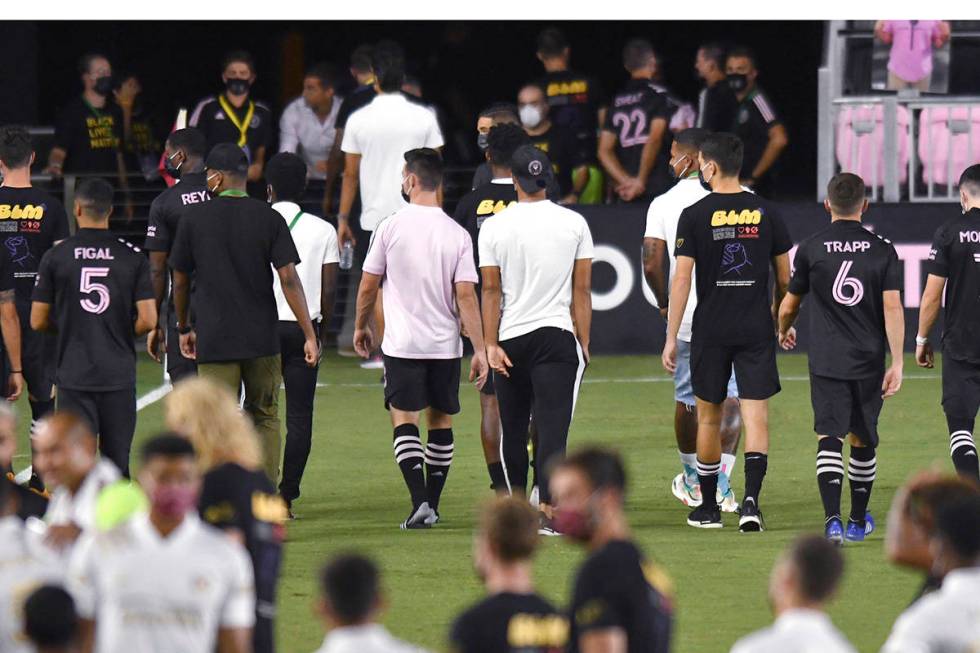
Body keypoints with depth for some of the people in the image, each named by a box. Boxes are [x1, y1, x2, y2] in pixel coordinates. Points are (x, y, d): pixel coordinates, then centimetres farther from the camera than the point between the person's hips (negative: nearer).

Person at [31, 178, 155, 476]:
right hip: (119, 374, 1)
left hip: (74, 376, -1)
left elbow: (38, 322, 0)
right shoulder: (133, 257, -1)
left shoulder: (55, 257, -2)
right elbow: (148, 320, -5)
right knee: (117, 464, 8)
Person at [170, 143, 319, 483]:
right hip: (262, 339, 1)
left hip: (214, 340, -1)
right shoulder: (269, 218, -1)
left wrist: (184, 328, 21)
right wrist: (310, 335, -5)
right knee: (265, 417, 14)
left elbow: (180, 280, 6)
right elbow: (289, 279, -7)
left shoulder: (194, 218, -2)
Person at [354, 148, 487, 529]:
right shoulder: (457, 234, -3)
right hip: (445, 344, 2)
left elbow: (368, 286, 1)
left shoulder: (390, 227, -6)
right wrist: (479, 350, -4)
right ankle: (432, 504, 16)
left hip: (402, 343, -2)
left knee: (405, 421, -1)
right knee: (440, 422, 13)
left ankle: (419, 501, -17)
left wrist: (361, 327, 17)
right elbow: (466, 295, -7)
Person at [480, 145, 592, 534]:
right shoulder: (574, 224, -1)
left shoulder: (495, 227, -2)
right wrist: (584, 343, 6)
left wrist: (491, 344, -1)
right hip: (558, 337, -1)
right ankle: (547, 510, -17)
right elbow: (582, 290, 1)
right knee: (552, 427, -5)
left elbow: (491, 290, -2)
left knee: (513, 429, 13)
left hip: (510, 340, 1)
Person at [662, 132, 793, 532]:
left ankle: (708, 507, 19)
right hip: (756, 328, 1)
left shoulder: (695, 216, -6)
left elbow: (682, 279, -8)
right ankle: (751, 499, -18)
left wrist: (671, 338, -4)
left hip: (710, 330, -1)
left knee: (709, 417, 11)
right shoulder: (766, 213, 2)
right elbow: (784, 278, 8)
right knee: (755, 414, -1)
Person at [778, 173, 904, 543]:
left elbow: (789, 306, 10)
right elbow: (893, 307, -7)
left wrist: (783, 331, 33)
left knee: (829, 438, -7)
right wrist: (897, 363, -5)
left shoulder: (811, 249, -1)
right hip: (869, 360, 2)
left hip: (827, 361, -2)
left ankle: (832, 519, -24)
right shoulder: (883, 251, 0)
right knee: (862, 441, 15)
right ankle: (858, 521, 27)